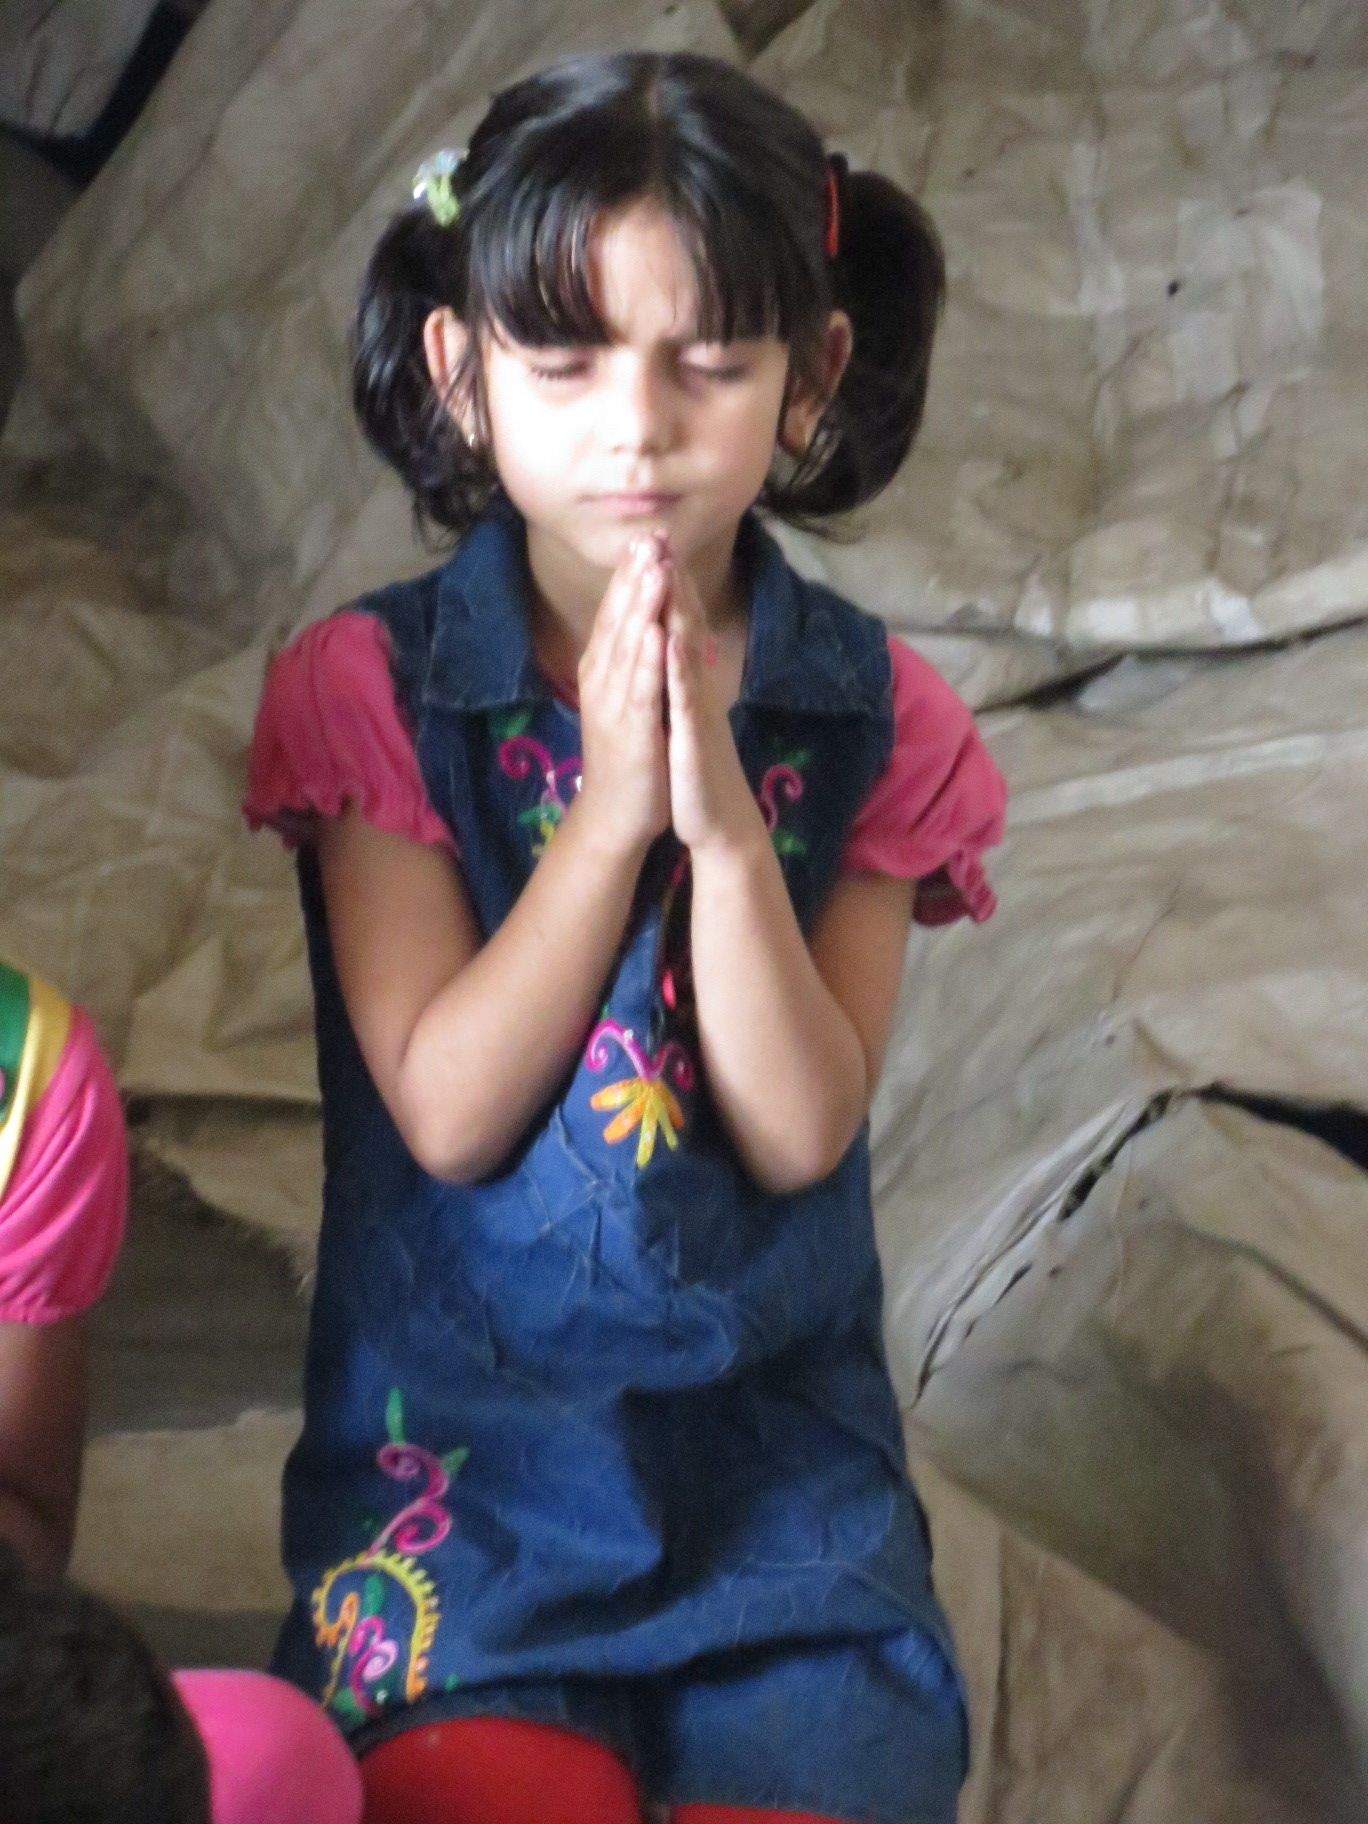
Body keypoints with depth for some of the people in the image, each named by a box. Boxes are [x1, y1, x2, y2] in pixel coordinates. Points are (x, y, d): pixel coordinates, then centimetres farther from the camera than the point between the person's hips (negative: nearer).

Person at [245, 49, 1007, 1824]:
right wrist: (613, 803, -20)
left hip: (778, 1457, 1)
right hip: (457, 1454, -1)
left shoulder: (879, 719, -1)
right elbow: (447, 1113, -12)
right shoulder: (366, 689, -5)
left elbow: (801, 1130, -9)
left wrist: (724, 817, -22)